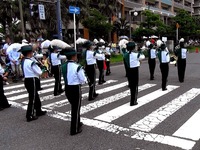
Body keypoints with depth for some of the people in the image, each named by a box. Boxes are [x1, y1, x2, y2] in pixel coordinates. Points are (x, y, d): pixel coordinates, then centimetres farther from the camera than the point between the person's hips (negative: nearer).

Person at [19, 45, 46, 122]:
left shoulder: (23, 61, 8)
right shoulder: (31, 62, -20)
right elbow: (39, 72, -14)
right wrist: (38, 67, 4)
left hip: (27, 80, 9)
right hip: (32, 81, -9)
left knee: (36, 97, 21)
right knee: (32, 98, 0)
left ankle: (38, 111, 35)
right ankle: (29, 116, 6)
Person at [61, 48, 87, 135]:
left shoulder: (63, 66, 1)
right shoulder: (77, 67, -19)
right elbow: (83, 80, -12)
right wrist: (84, 76, 7)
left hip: (67, 88, 7)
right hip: (75, 89, -7)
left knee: (74, 107, 25)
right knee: (76, 108, 7)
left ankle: (77, 123, 43)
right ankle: (74, 130, 17)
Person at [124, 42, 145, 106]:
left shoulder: (126, 54, 0)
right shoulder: (136, 54, -15)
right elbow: (143, 57, -1)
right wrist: (139, 53, 17)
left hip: (129, 71, 6)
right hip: (135, 71, -6)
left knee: (131, 85, 20)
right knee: (135, 86, 5)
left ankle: (133, 99, 38)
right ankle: (133, 101, 10)